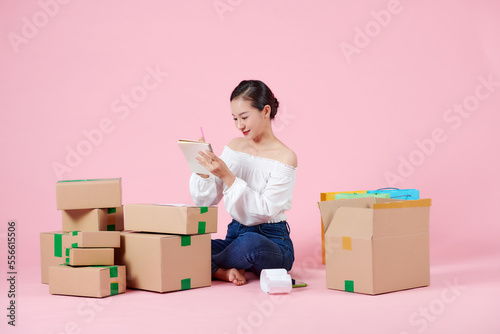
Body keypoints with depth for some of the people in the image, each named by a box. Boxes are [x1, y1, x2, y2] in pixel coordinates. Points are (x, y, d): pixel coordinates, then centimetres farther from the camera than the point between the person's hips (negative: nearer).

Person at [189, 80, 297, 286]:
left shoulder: (284, 157, -9)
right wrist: (203, 168, -12)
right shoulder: (234, 147, 9)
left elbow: (265, 210, -20)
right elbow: (205, 201, 6)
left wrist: (227, 176, -24)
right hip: (235, 234, 4)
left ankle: (208, 267, -12)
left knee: (250, 243, -39)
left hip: (272, 240, -4)